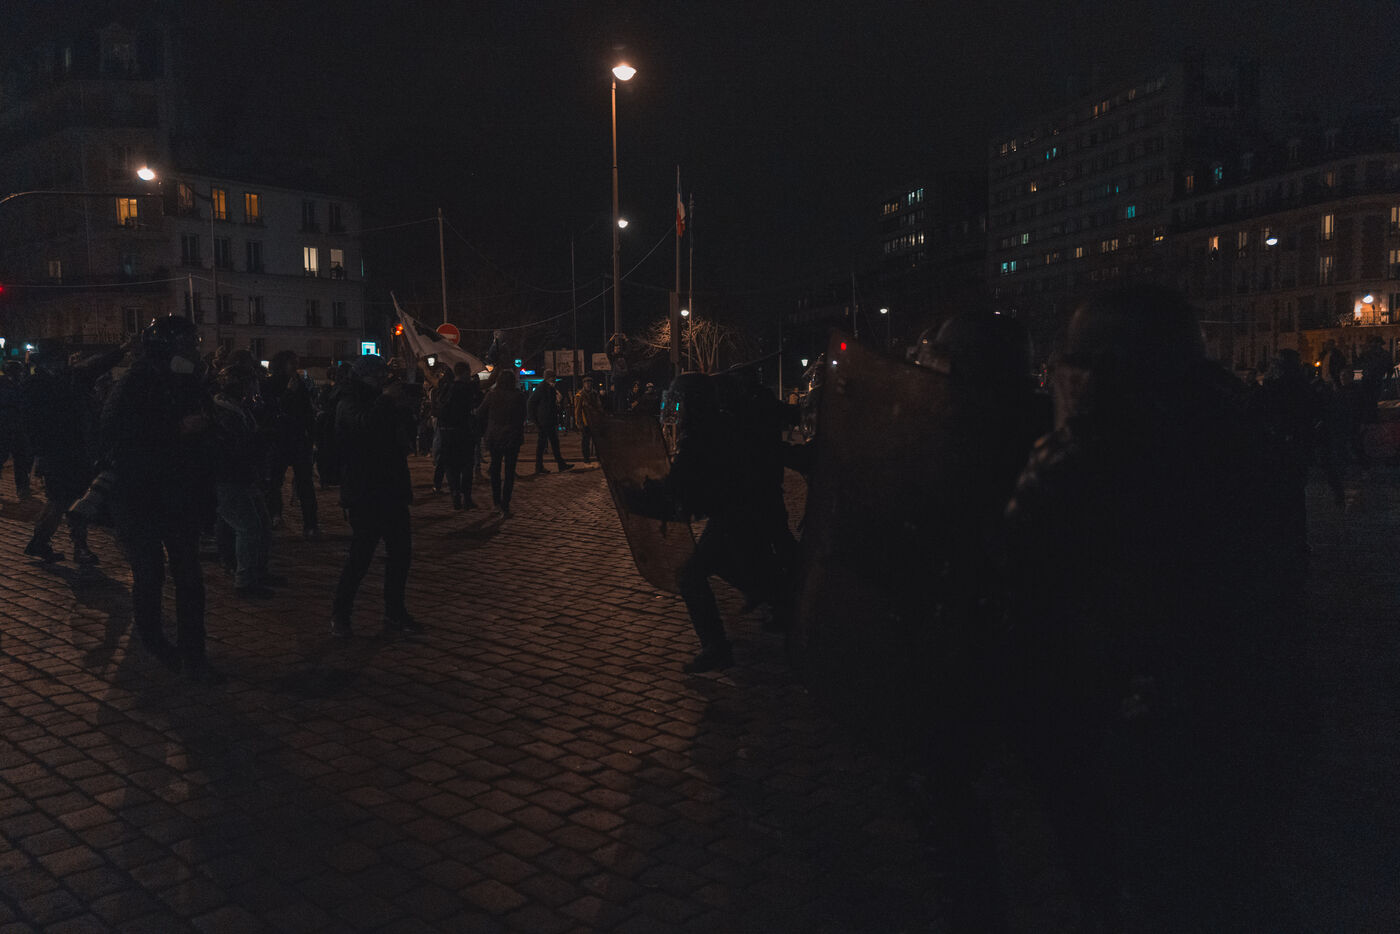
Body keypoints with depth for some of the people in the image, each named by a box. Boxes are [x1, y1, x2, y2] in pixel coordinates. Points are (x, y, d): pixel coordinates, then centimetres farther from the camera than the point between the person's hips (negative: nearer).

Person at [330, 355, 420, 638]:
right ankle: (339, 615, 9)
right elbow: (363, 424, -27)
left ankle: (395, 615, 17)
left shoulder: (385, 405, 17)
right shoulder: (349, 405, -4)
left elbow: (408, 438, 16)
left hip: (392, 491, 7)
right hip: (364, 495, -7)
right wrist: (386, 400, -20)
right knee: (361, 556, -7)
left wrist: (403, 407, 1)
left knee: (400, 552, 7)